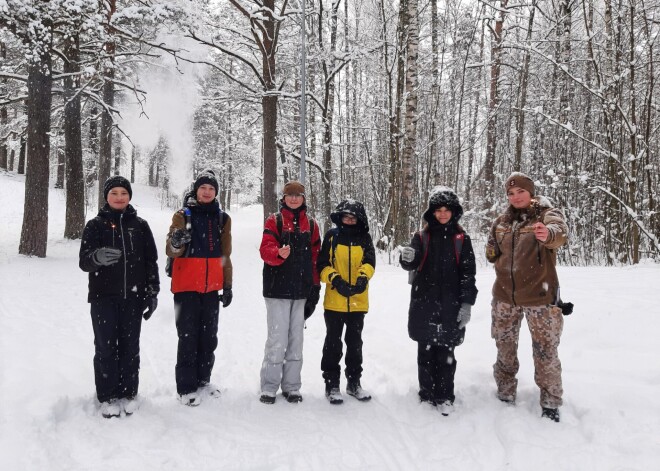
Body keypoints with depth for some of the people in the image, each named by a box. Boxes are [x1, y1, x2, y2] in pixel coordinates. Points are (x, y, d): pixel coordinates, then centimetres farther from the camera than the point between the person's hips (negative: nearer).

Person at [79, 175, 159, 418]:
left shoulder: (140, 225, 6)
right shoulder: (95, 225, 2)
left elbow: (151, 261, 8)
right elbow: (84, 261, -7)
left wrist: (153, 292, 2)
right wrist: (98, 256, -30)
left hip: (133, 297, 1)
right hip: (104, 297, -1)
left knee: (130, 346, 6)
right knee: (106, 347, 1)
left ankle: (129, 394, 18)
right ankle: (107, 397, 12)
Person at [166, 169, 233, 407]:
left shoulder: (222, 218, 8)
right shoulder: (183, 215, -2)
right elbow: (171, 251, -10)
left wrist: (227, 285, 11)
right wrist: (176, 243, -34)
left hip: (211, 288, 4)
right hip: (186, 287, -4)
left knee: (209, 337, 11)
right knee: (188, 338, -1)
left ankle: (203, 380, 25)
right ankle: (186, 387, 7)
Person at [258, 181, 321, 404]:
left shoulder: (311, 224, 11)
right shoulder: (274, 221, 2)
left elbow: (315, 258, 12)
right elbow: (265, 249, -10)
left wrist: (315, 287, 9)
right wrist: (279, 253, -32)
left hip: (301, 291, 4)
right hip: (277, 289, -3)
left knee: (296, 339, 9)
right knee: (277, 339, -3)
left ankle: (291, 386, 20)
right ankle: (269, 387, 10)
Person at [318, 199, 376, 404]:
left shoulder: (364, 238, 6)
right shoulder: (331, 236, 2)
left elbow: (369, 262, -6)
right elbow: (323, 264, -3)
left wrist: (363, 278, -25)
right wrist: (335, 279, -20)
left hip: (358, 301, 2)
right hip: (334, 300, -2)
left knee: (355, 342, 14)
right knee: (333, 343, 4)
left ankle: (354, 383, 27)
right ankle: (331, 384, 15)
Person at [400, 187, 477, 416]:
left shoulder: (461, 238, 4)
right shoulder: (422, 236, 5)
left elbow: (468, 273, 3)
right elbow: (412, 265, -6)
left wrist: (467, 304, -4)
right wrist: (408, 258, -30)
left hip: (450, 306, -1)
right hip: (424, 304, 1)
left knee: (446, 353, 2)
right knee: (426, 352, 7)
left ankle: (445, 397, 13)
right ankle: (427, 395, 18)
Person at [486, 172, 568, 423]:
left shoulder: (546, 213, -8)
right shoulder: (501, 222, 6)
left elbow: (560, 231, -32)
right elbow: (491, 253, 17)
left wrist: (548, 234, -56)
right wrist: (508, 262, -4)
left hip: (539, 294, -4)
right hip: (505, 294, 5)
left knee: (545, 350, 3)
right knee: (504, 347, 15)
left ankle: (551, 402, 18)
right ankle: (505, 395, 33)